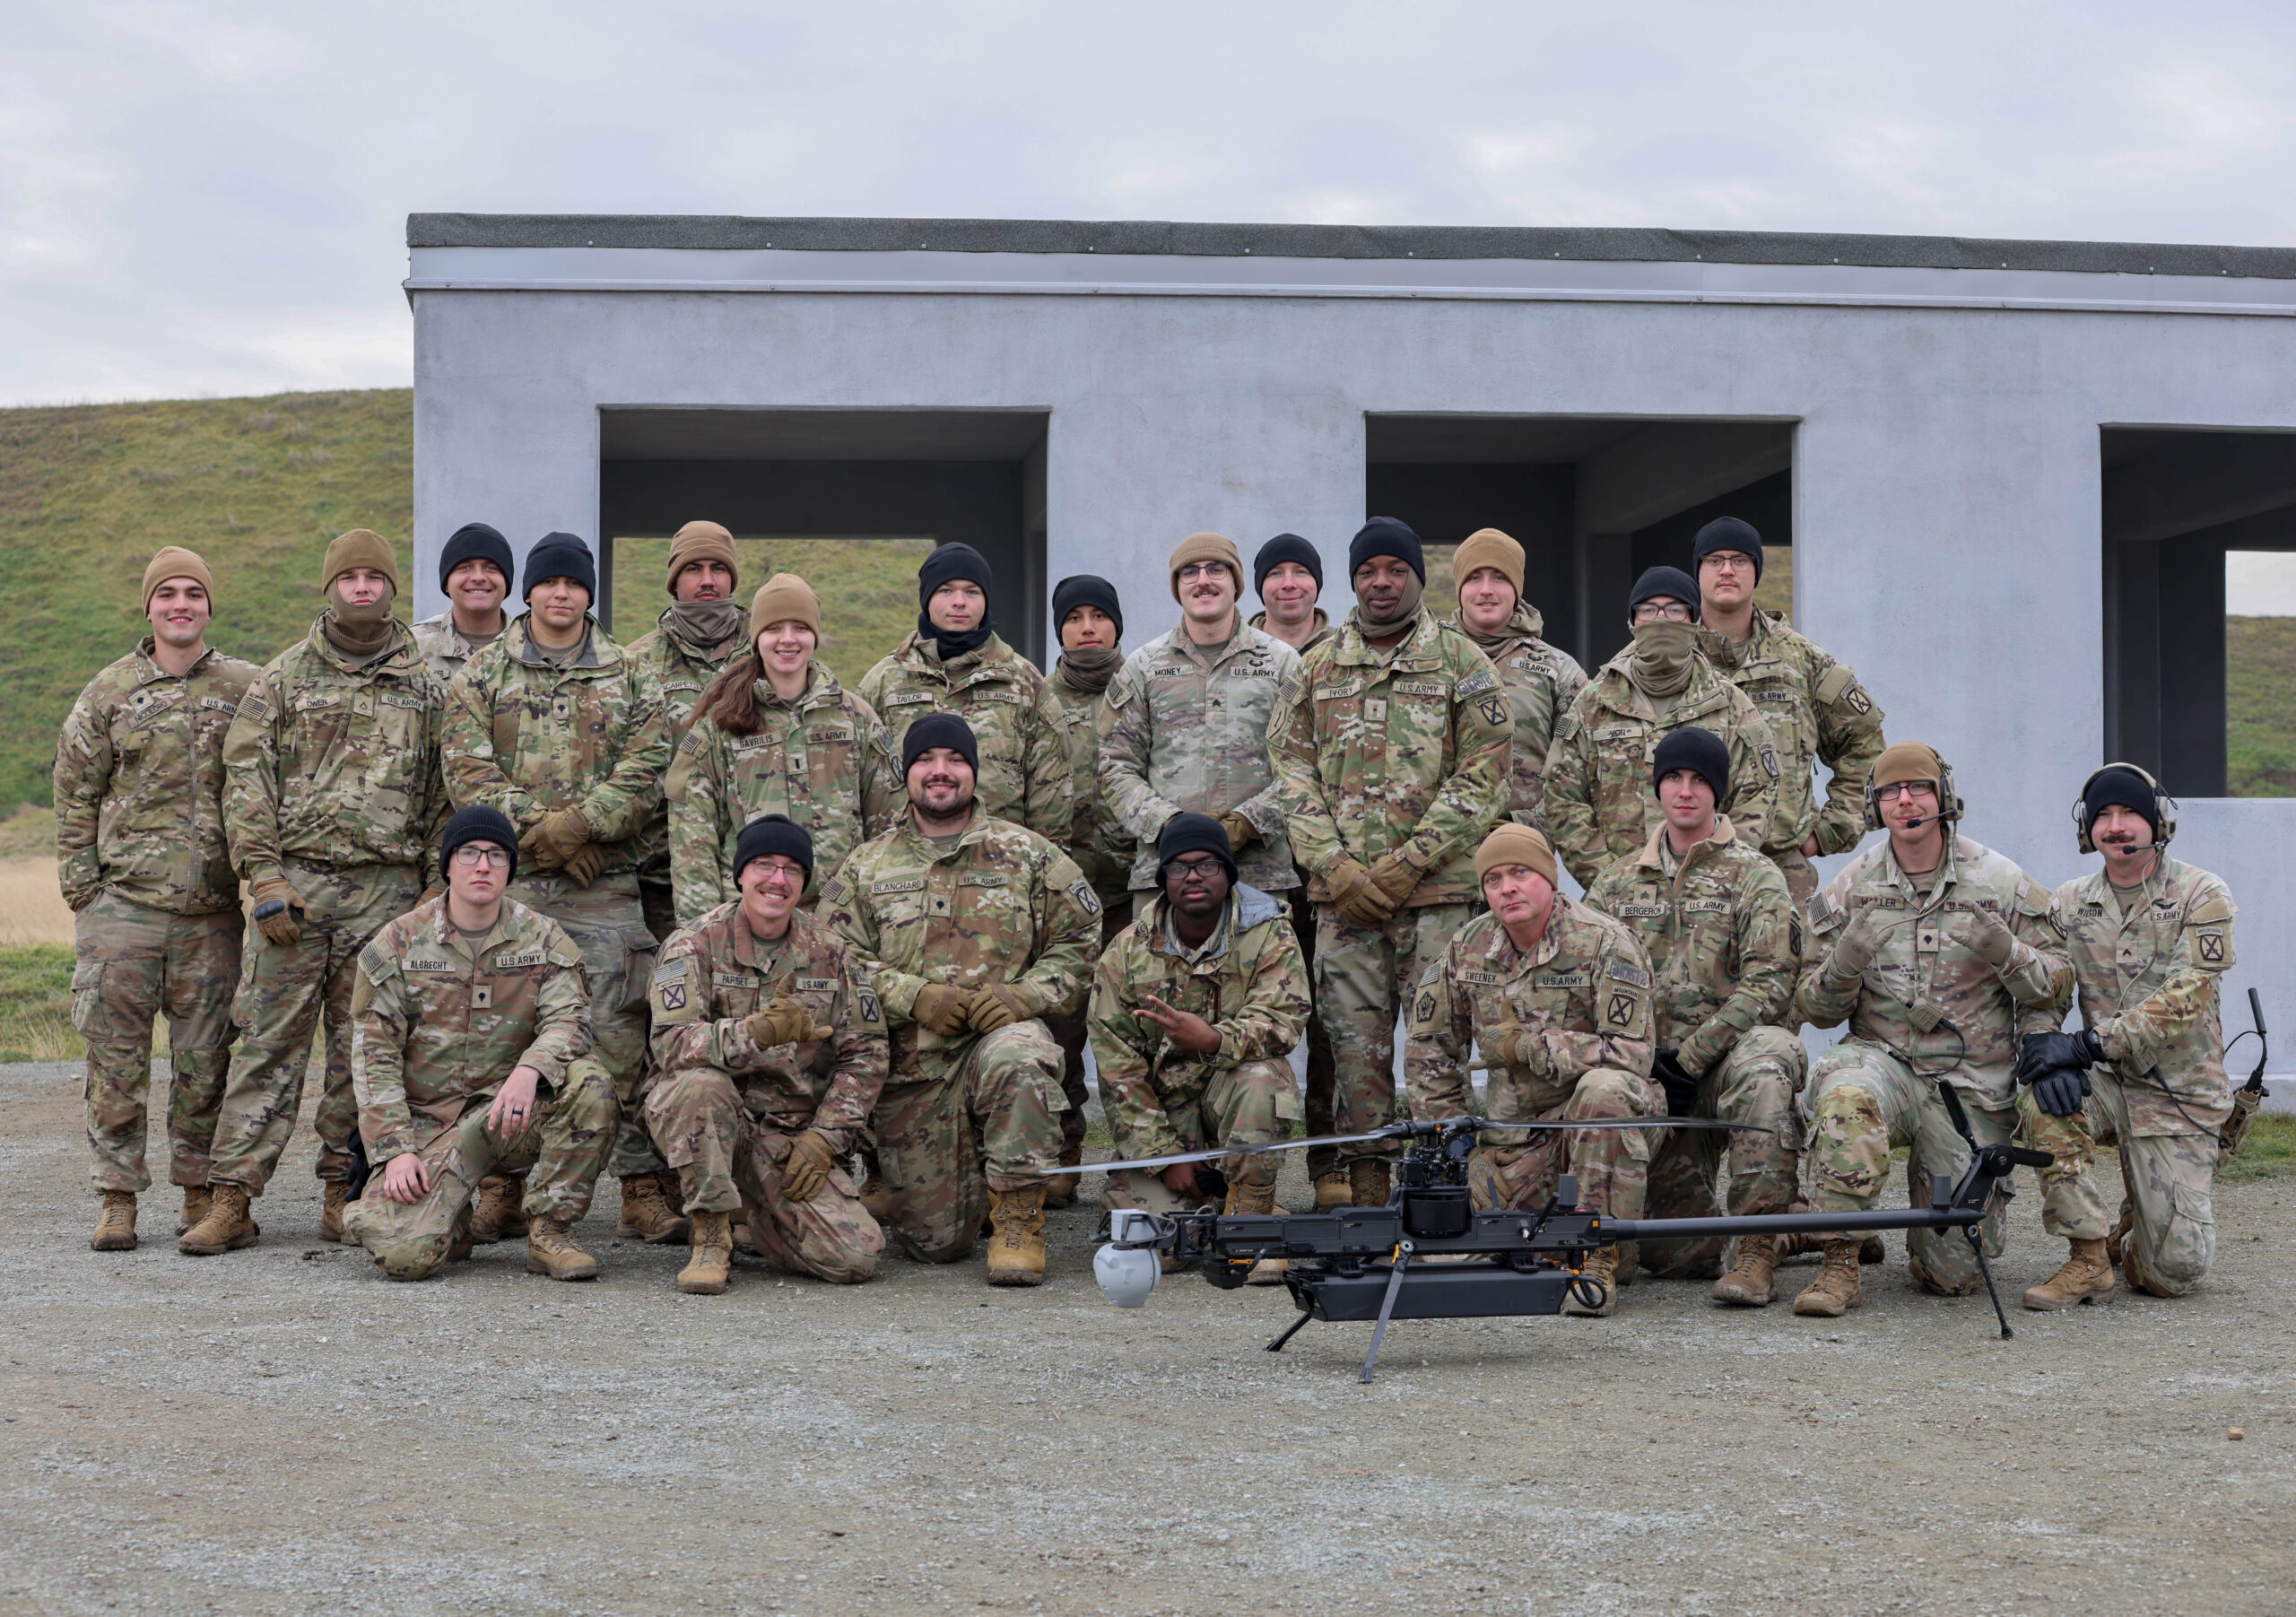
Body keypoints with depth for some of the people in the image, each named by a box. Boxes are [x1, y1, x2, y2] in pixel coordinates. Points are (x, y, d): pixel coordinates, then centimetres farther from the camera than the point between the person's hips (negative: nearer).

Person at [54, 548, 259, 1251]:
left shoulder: (246, 689, 6)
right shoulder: (109, 692, 6)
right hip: (122, 904, 0)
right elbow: (75, 794, 8)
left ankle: (200, 1191, 16)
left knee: (205, 1057, 5)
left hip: (212, 910, 0)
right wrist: (82, 887, 2)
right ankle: (117, 1198, 6)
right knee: (116, 1055, 0)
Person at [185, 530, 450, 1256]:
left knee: (364, 1046, 4)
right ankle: (231, 1197, 1)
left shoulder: (424, 685, 10)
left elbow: (440, 794, 12)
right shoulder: (284, 677, 6)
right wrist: (265, 877, -7)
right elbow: (247, 781, 2)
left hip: (387, 890, 1)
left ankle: (344, 1191, 14)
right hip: (296, 882, -1)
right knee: (269, 1038, -2)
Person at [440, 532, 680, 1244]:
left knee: (622, 1033, -4)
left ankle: (646, 1186, 0)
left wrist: (575, 826, -13)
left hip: (605, 887, 0)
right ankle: (503, 1182, 12)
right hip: (507, 881, 0)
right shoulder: (482, 675, 11)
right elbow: (469, 770, -1)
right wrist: (532, 831, -13)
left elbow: (645, 771, 0)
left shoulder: (629, 677, 12)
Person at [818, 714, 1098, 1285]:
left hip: (1002, 1031, -1)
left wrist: (1023, 994, -12)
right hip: (909, 1061, 1)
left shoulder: (1028, 855, 9)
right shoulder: (867, 867, 10)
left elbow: (1079, 943, 6)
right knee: (934, 1242, -5)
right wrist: (916, 997, -14)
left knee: (1018, 1059, -41)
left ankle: (1018, 1219, -23)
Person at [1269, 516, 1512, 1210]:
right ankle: (1363, 1190, 9)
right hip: (1342, 893, 2)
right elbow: (1293, 774, 8)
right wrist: (1335, 865, -7)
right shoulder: (1315, 670, 13)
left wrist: (1408, 863, -11)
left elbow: (1481, 778, -2)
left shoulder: (1463, 664, 4)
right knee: (1355, 1044, 3)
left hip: (1437, 892, -2)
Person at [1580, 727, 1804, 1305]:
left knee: (1764, 1065, -41)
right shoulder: (1615, 884, 14)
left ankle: (1757, 1253, -35)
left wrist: (1689, 1057, -16)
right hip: (1649, 1071, 3)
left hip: (1731, 1051, -3)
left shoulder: (1755, 877, 3)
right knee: (1672, 1255, -6)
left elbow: (1767, 985, -8)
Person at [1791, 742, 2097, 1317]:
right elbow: (1816, 1008, 4)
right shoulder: (1849, 891, 3)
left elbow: (2055, 984, 4)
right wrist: (1845, 964, -19)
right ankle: (1840, 1264, -27)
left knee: (1953, 1274, -5)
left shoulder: (2001, 882, 1)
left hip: (1973, 1084, 0)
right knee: (1844, 1093, -38)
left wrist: (2006, 952, -19)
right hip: (1884, 1058, 1)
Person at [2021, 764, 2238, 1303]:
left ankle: (2135, 1228, 31)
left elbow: (2183, 1001, -19)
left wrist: (2089, 1043, -28)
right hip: (2104, 1080, 3)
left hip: (2179, 1095, -3)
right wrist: (2042, 1042, -26)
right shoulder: (2069, 902, 4)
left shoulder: (2203, 896, -8)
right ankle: (2089, 1261, -17)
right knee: (2044, 1088, -34)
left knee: (2172, 1274, -9)